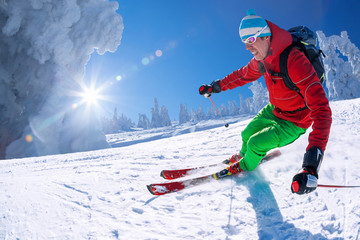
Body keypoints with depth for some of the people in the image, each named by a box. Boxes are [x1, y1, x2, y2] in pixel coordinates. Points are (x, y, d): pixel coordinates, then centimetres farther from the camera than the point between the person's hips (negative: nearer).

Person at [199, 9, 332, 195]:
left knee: (255, 144, -9)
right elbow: (243, 74, 11)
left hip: (293, 123, -6)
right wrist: (216, 86, 13)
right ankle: (243, 155, 47)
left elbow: (321, 110, -45)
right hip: (274, 110, 7)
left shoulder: (295, 61, -39)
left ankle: (246, 166, 25)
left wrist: (312, 162, -55)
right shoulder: (261, 59, -14)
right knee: (247, 134, 12)